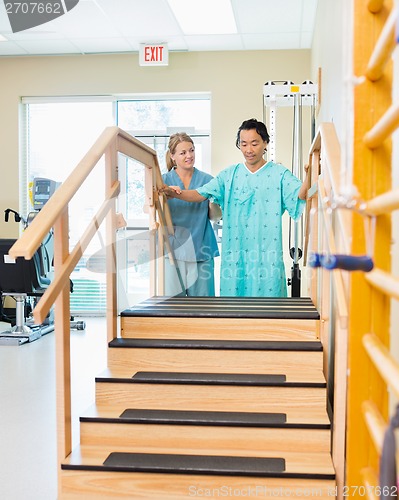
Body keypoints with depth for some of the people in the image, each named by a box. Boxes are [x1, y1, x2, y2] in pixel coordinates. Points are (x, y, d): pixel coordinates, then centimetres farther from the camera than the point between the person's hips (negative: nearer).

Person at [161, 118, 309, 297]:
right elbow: (201, 193, 3)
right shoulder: (229, 174, 10)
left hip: (267, 255, -2)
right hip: (235, 254, 2)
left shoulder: (279, 173, 3)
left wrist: (309, 175, -33)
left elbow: (299, 195, -12)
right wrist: (176, 193, -16)